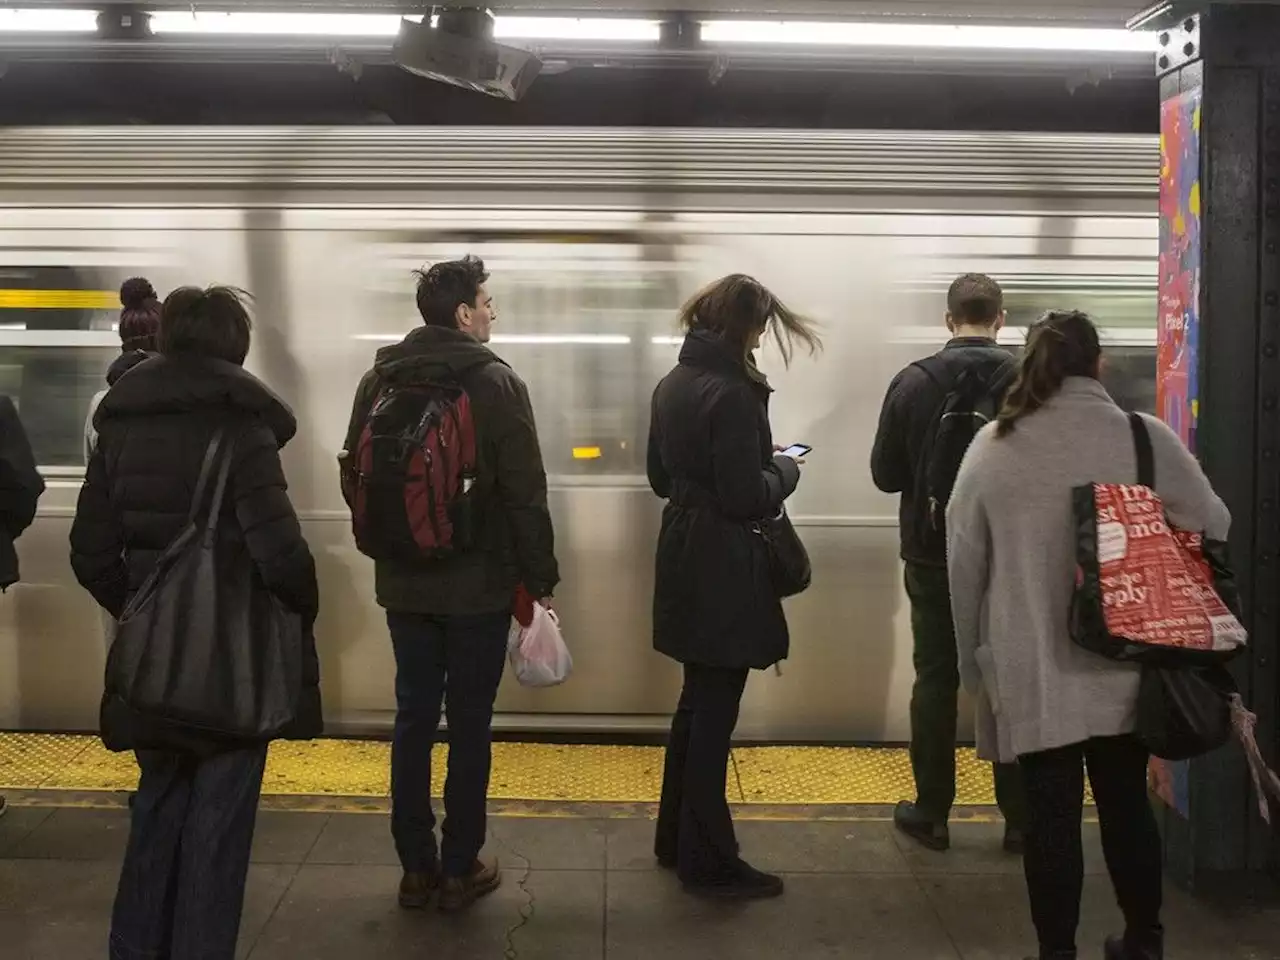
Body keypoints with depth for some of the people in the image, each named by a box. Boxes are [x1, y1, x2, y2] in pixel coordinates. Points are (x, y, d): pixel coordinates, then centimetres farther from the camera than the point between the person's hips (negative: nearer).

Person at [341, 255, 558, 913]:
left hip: (403, 584, 5)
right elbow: (525, 492, -13)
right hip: (479, 585, -4)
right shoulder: (495, 382, -12)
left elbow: (354, 477, 10)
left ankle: (416, 868, 20)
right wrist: (540, 577, -4)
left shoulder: (378, 381, 4)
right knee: (469, 725, 6)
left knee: (413, 718, 13)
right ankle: (459, 871, 15)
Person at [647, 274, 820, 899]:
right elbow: (746, 497, -22)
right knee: (714, 713, 1)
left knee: (696, 702, 21)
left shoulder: (672, 384, 8)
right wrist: (785, 470, -3)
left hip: (683, 559, 9)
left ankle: (675, 838, 32)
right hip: (722, 569, -9)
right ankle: (708, 862, 13)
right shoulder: (733, 393, -19)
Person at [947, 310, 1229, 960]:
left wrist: (974, 655, 10)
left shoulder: (992, 444, -5)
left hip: (1032, 669, -1)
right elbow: (1213, 527, 2)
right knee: (1127, 803, 17)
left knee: (1050, 811, 7)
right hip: (1121, 664, 1)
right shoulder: (1146, 438, -8)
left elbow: (962, 558, 0)